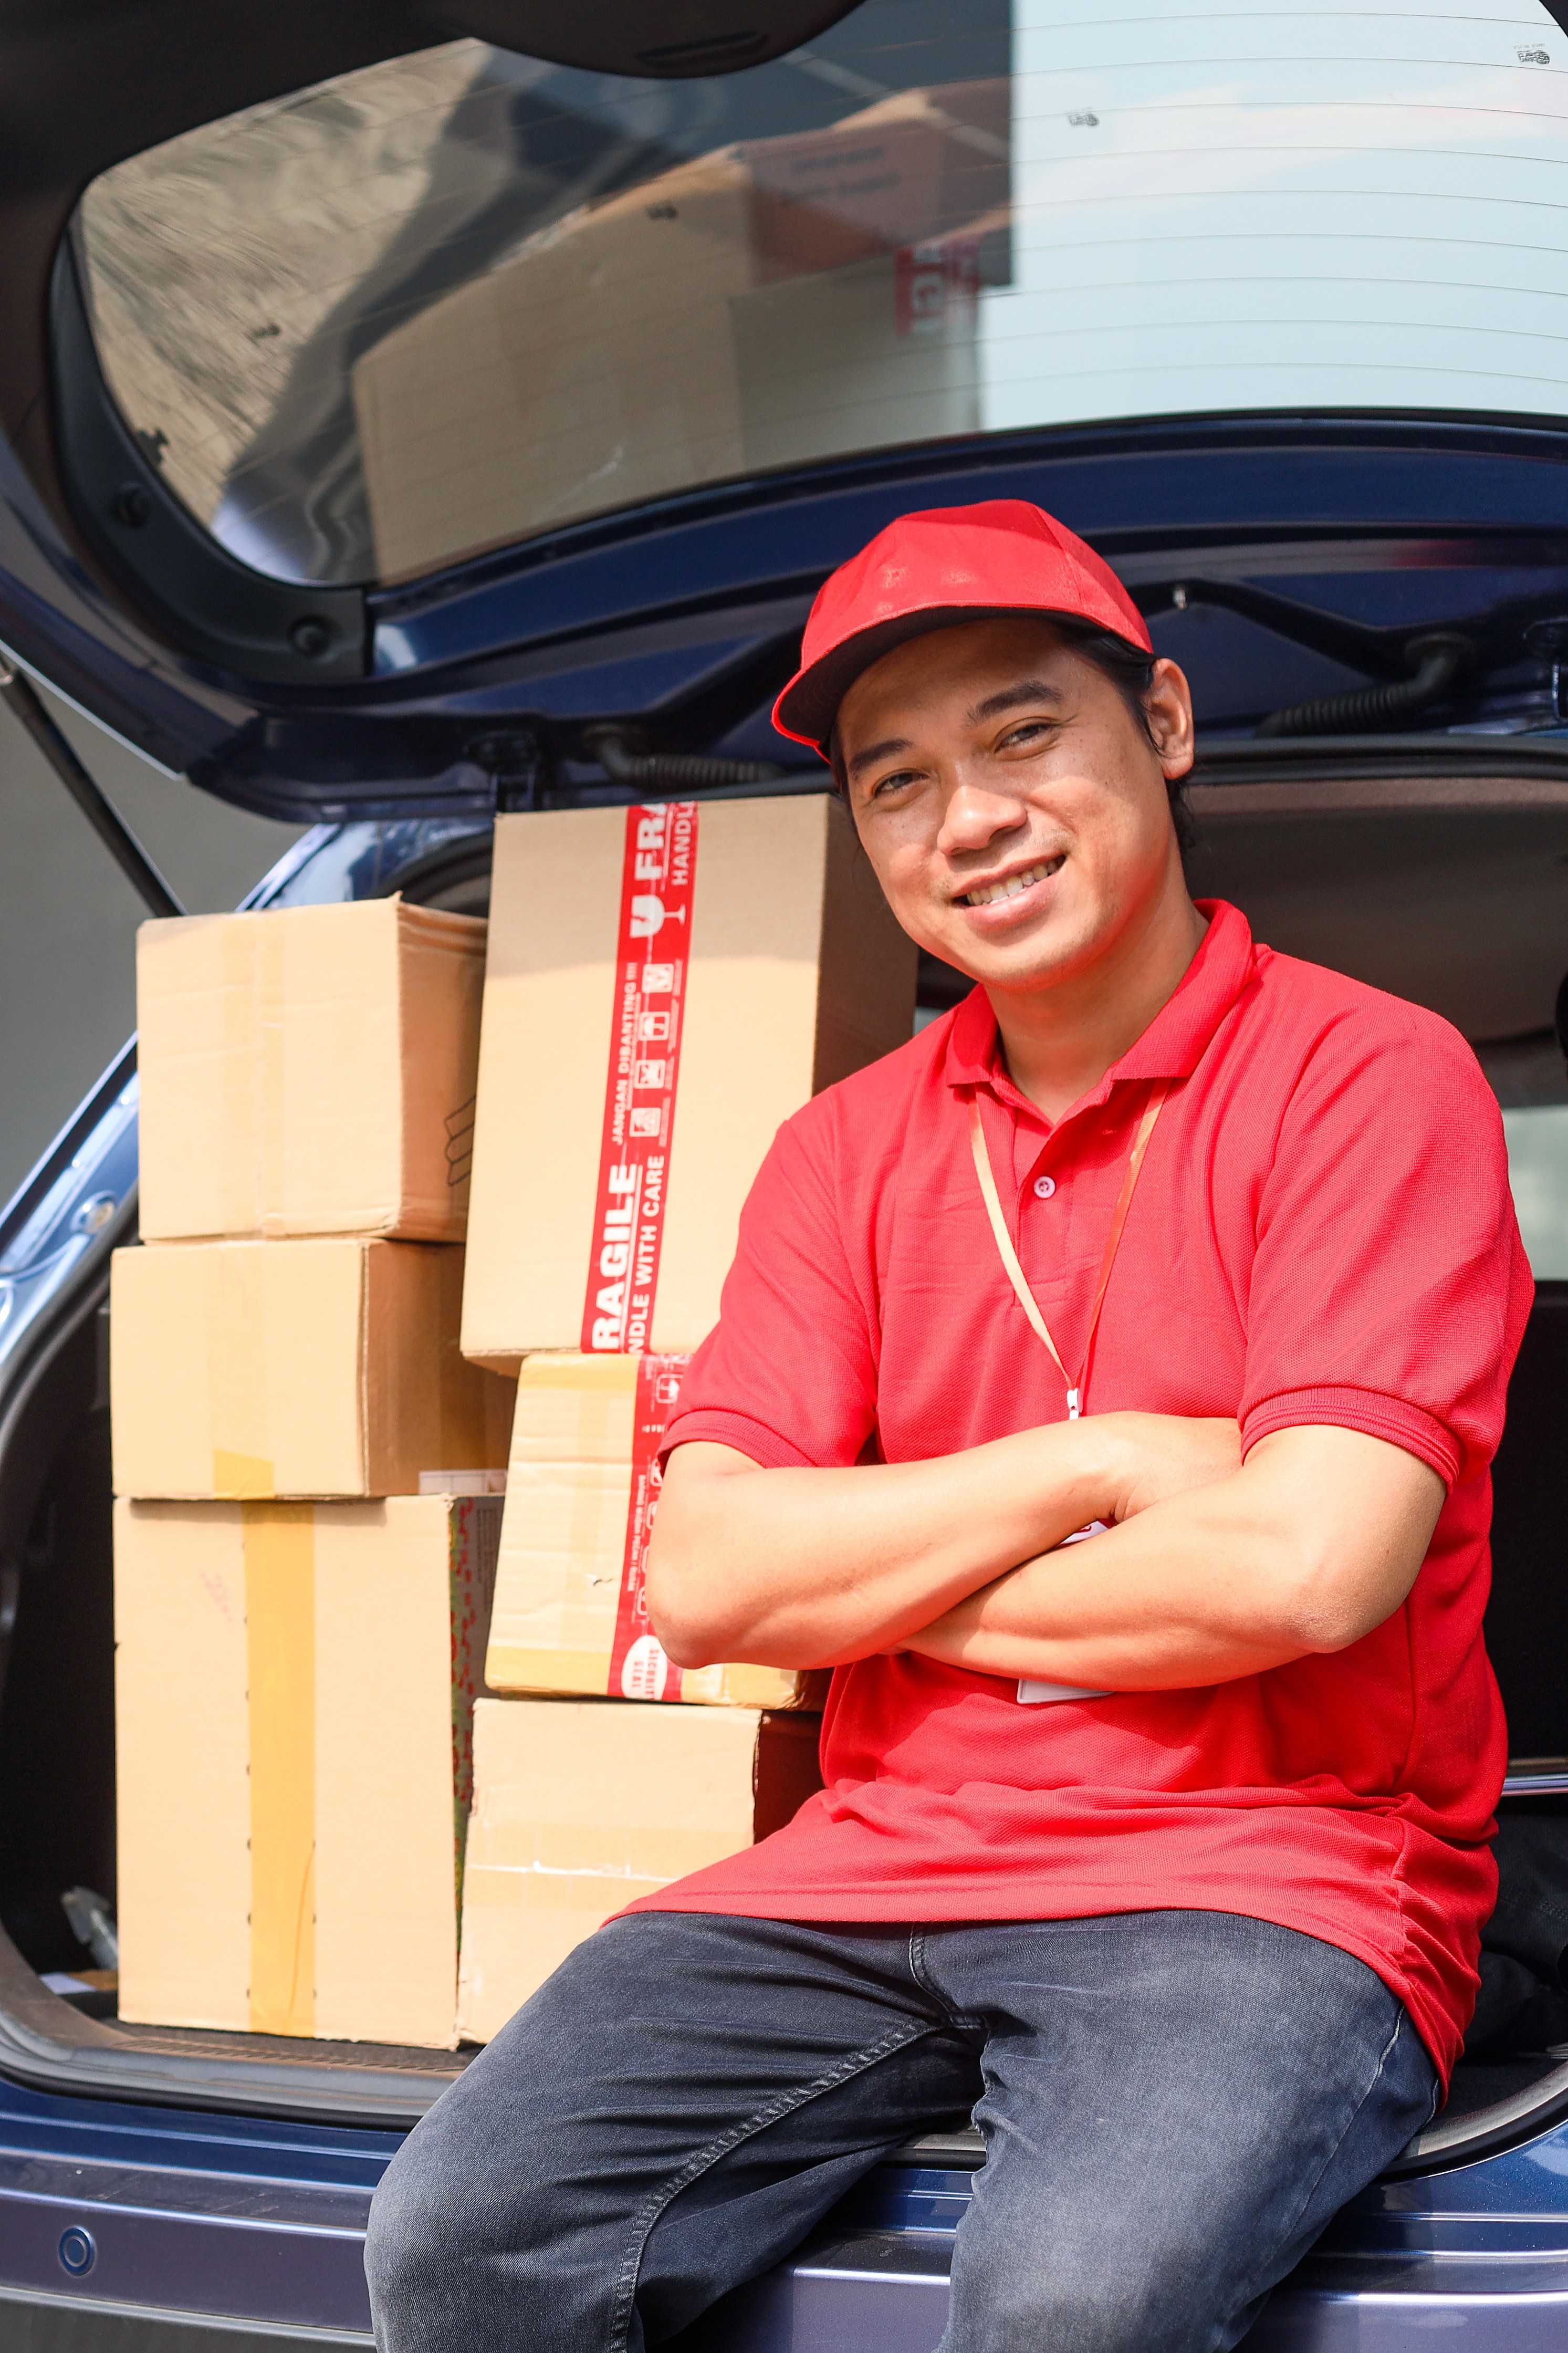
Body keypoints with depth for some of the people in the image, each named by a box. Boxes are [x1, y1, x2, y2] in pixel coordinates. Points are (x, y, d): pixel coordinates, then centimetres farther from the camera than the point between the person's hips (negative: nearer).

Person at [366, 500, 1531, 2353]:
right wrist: (1095, 1465, -8)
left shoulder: (1369, 1076, -3)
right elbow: (701, 1581, 2)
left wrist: (885, 1576, -3)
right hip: (884, 1861, 5)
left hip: (1270, 1872, -4)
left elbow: (1309, 1568, -16)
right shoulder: (847, 1151, 13)